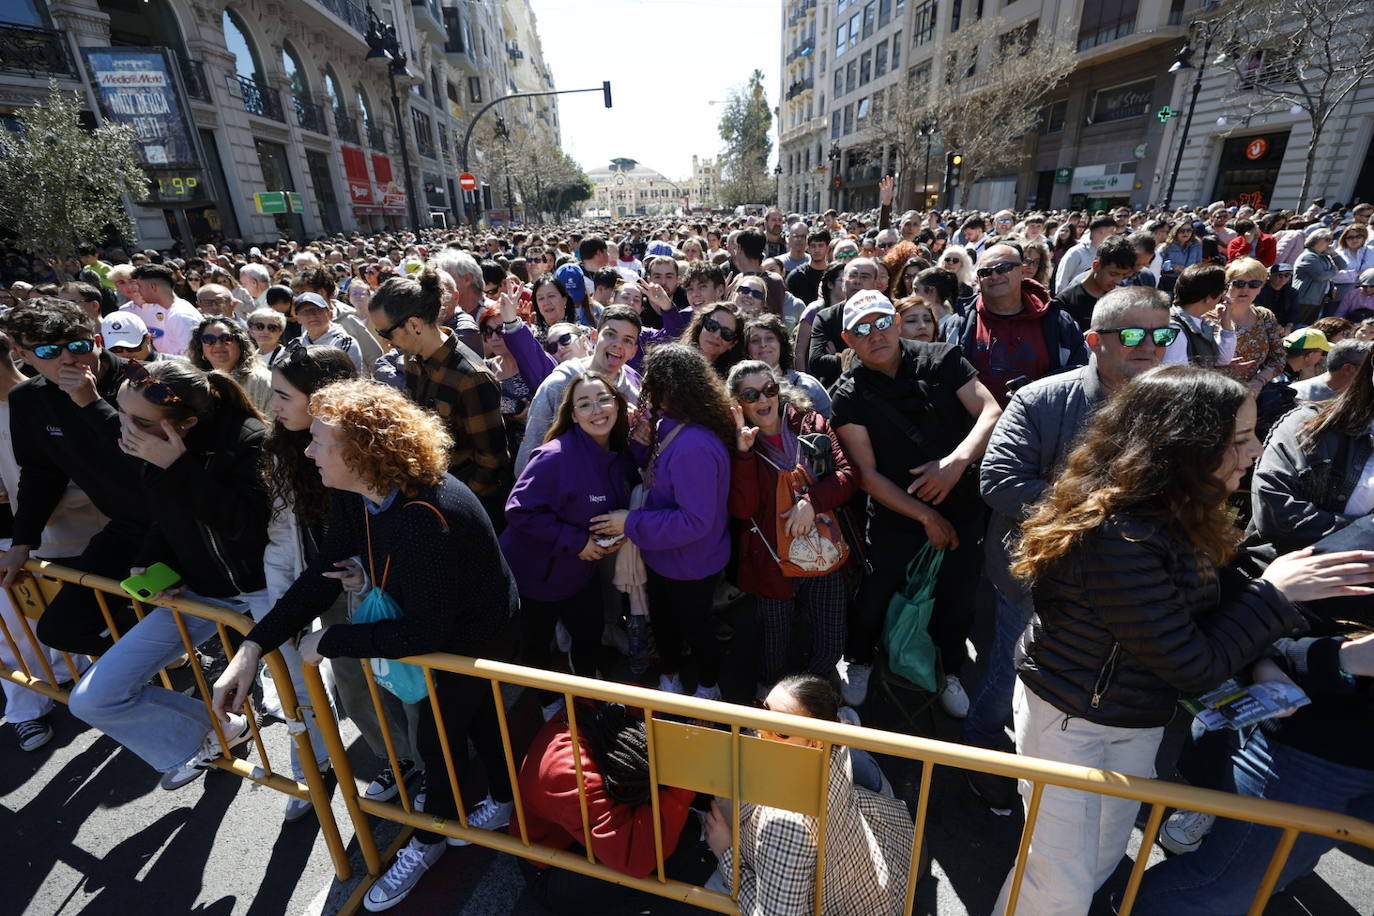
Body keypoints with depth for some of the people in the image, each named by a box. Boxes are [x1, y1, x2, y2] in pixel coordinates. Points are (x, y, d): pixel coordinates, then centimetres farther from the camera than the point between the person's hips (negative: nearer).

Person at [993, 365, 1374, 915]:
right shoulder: (1119, 538, -32)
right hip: (1069, 721, -9)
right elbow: (1194, 667, -23)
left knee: (1102, 863, 27)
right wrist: (1272, 594, -16)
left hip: (1138, 723, 9)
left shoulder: (1175, 516, -3)